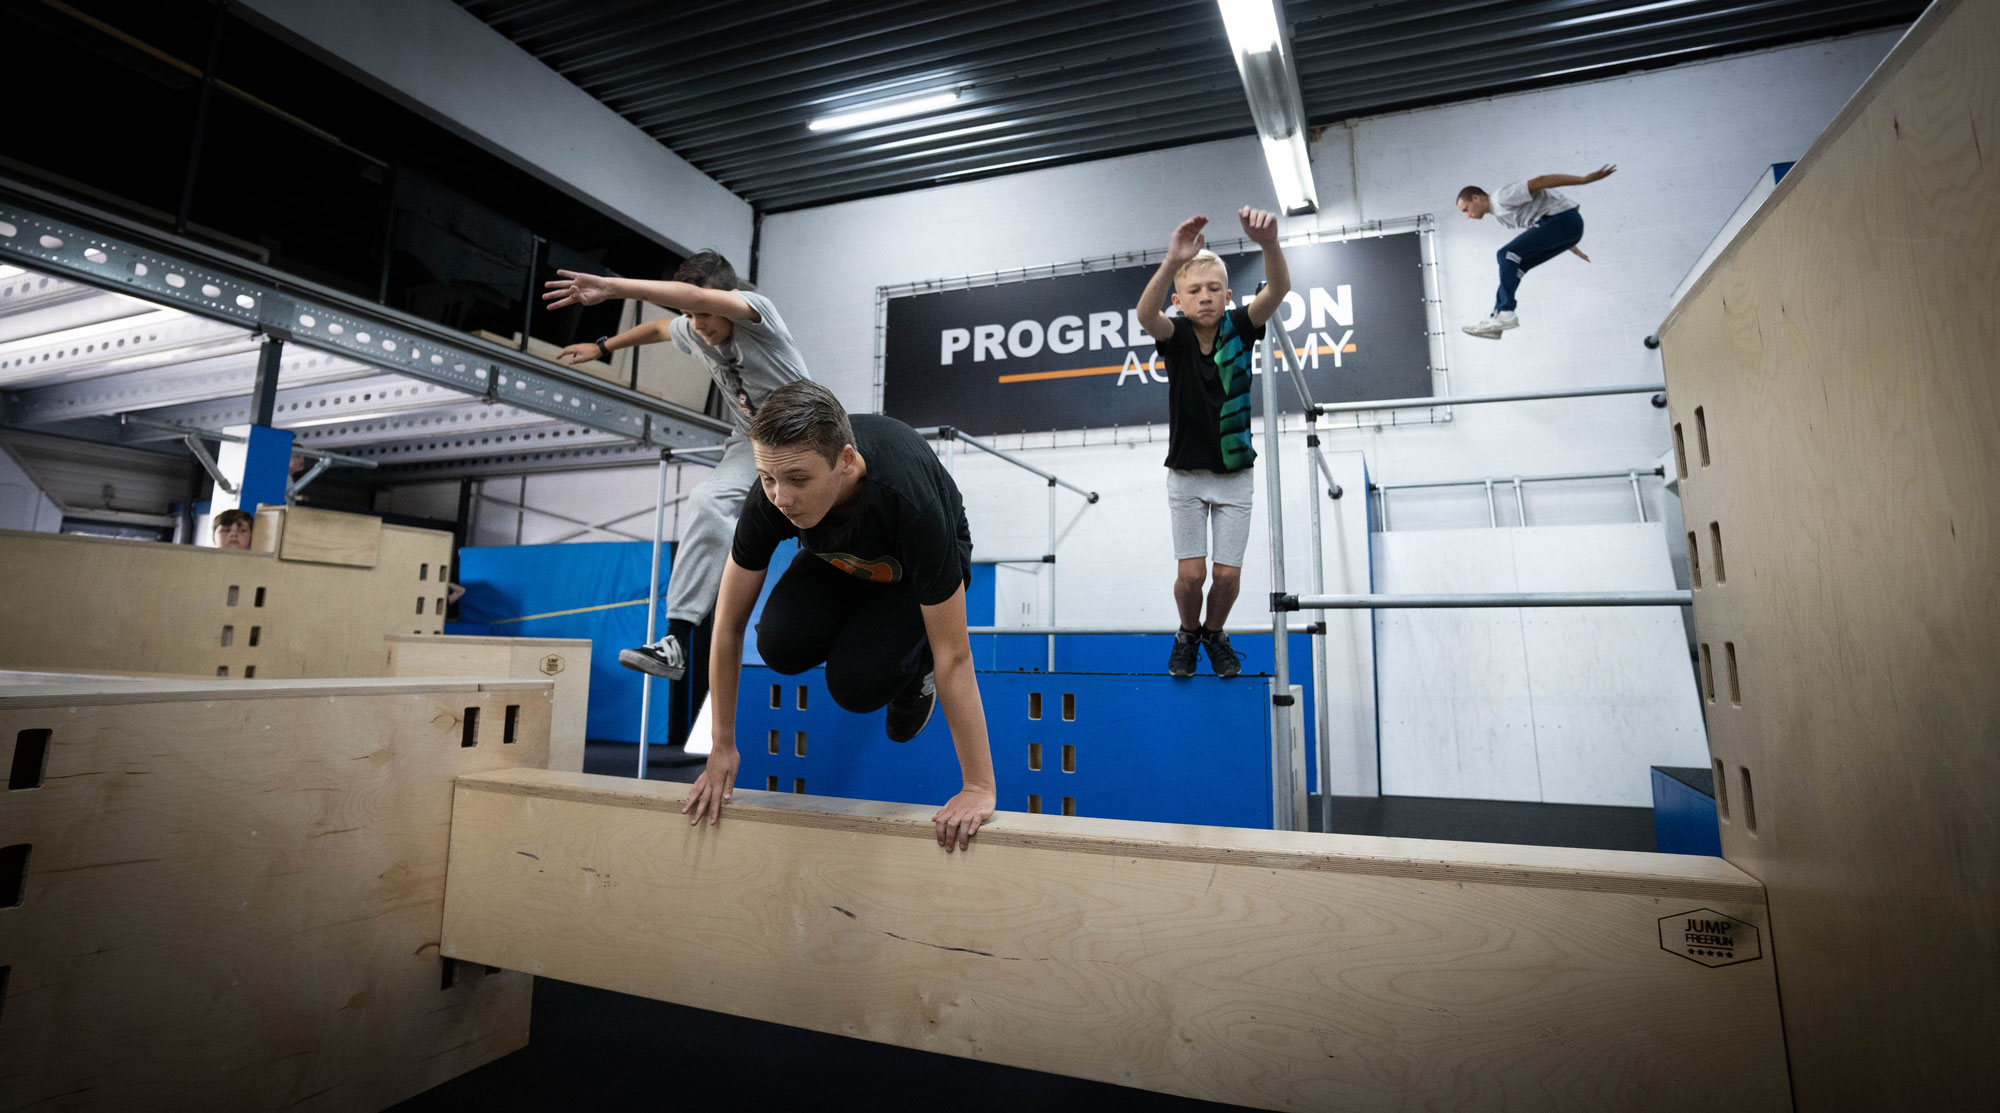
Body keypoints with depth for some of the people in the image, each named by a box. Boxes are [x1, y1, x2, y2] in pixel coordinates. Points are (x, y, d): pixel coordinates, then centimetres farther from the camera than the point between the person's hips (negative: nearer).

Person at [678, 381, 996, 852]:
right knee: (781, 645, -24)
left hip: (915, 569, -4)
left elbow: (954, 657, -37)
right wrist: (723, 748, -12)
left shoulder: (909, 501, -44)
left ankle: (915, 667, 8)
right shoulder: (772, 494, -32)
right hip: (839, 558, 4)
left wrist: (979, 788, -32)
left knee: (856, 684, -27)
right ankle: (863, 628, 9)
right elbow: (728, 625, -18)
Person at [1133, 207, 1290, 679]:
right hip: (1187, 475, -1)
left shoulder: (1239, 328, -8)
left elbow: (1279, 289, -28)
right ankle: (1188, 633, 32)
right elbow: (1146, 315, -36)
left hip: (1235, 475, 1)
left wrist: (1269, 243, -50)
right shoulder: (1176, 335, -12)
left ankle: (1215, 633, 35)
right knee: (1191, 573, 1)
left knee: (1228, 575, 5)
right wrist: (1172, 262, -56)